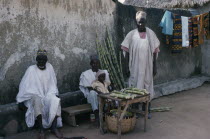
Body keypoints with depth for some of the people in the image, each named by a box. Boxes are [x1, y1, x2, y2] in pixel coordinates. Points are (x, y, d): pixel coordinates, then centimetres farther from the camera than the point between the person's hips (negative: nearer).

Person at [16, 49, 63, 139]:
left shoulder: (49, 67, 7)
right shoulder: (31, 69, -1)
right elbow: (24, 85, -2)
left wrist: (55, 94, 0)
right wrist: (20, 101, -4)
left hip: (48, 94, 2)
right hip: (35, 95, -2)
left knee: (56, 101, -30)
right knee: (37, 100, -37)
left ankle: (54, 127, -27)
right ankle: (41, 129, -34)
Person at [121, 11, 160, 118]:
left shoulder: (150, 33, 2)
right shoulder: (132, 34, -1)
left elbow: (154, 51, 4)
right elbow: (126, 51, 1)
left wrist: (154, 66, 2)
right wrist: (127, 66, -3)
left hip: (147, 66, 1)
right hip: (135, 66, -1)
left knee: (147, 85, 8)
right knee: (135, 86, 3)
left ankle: (146, 110, 21)